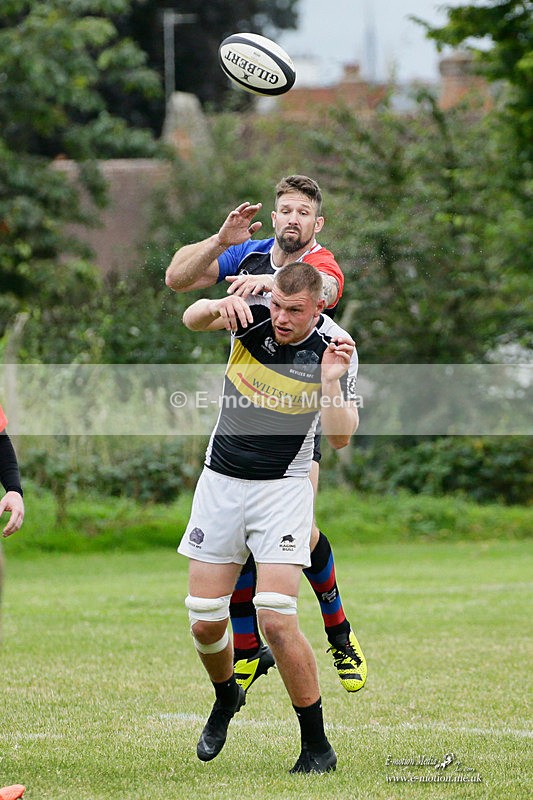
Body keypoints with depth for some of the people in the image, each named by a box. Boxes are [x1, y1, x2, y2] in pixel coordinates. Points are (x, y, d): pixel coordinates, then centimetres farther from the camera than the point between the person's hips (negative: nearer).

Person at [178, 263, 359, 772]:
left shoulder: (334, 349, -11)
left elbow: (340, 438, -16)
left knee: (276, 620, -17)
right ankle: (226, 696, 35)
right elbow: (192, 318, -18)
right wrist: (219, 307, -39)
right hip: (221, 482, 3)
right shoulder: (252, 319, -5)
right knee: (204, 622, 1)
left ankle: (317, 746, -5)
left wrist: (331, 383, -33)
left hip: (283, 488, -3)